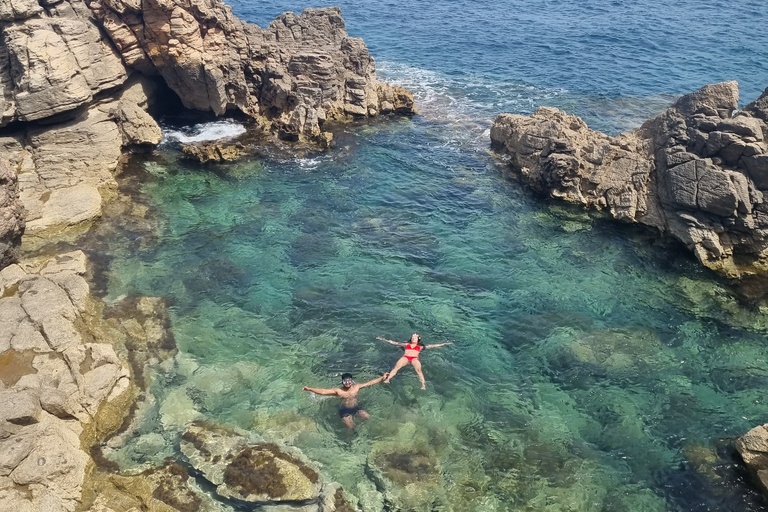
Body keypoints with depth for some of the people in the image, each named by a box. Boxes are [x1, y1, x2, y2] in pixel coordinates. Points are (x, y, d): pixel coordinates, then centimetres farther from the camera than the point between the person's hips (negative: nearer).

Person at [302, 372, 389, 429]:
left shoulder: (356, 387, -4)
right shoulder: (338, 391, -11)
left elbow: (370, 383, -3)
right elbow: (323, 391, -18)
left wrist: (382, 378, -6)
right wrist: (309, 389, -30)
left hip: (357, 408, 3)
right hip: (345, 410, -2)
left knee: (368, 418, -19)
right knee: (351, 427, -20)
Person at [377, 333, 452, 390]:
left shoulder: (420, 346, 30)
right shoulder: (406, 345, 34)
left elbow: (433, 346, 27)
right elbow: (394, 342, 33)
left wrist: (443, 344, 21)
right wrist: (384, 339, 29)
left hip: (415, 358, -1)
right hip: (405, 357, 1)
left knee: (418, 369, -35)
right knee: (396, 366, -31)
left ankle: (423, 385, -47)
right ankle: (387, 379, -46)